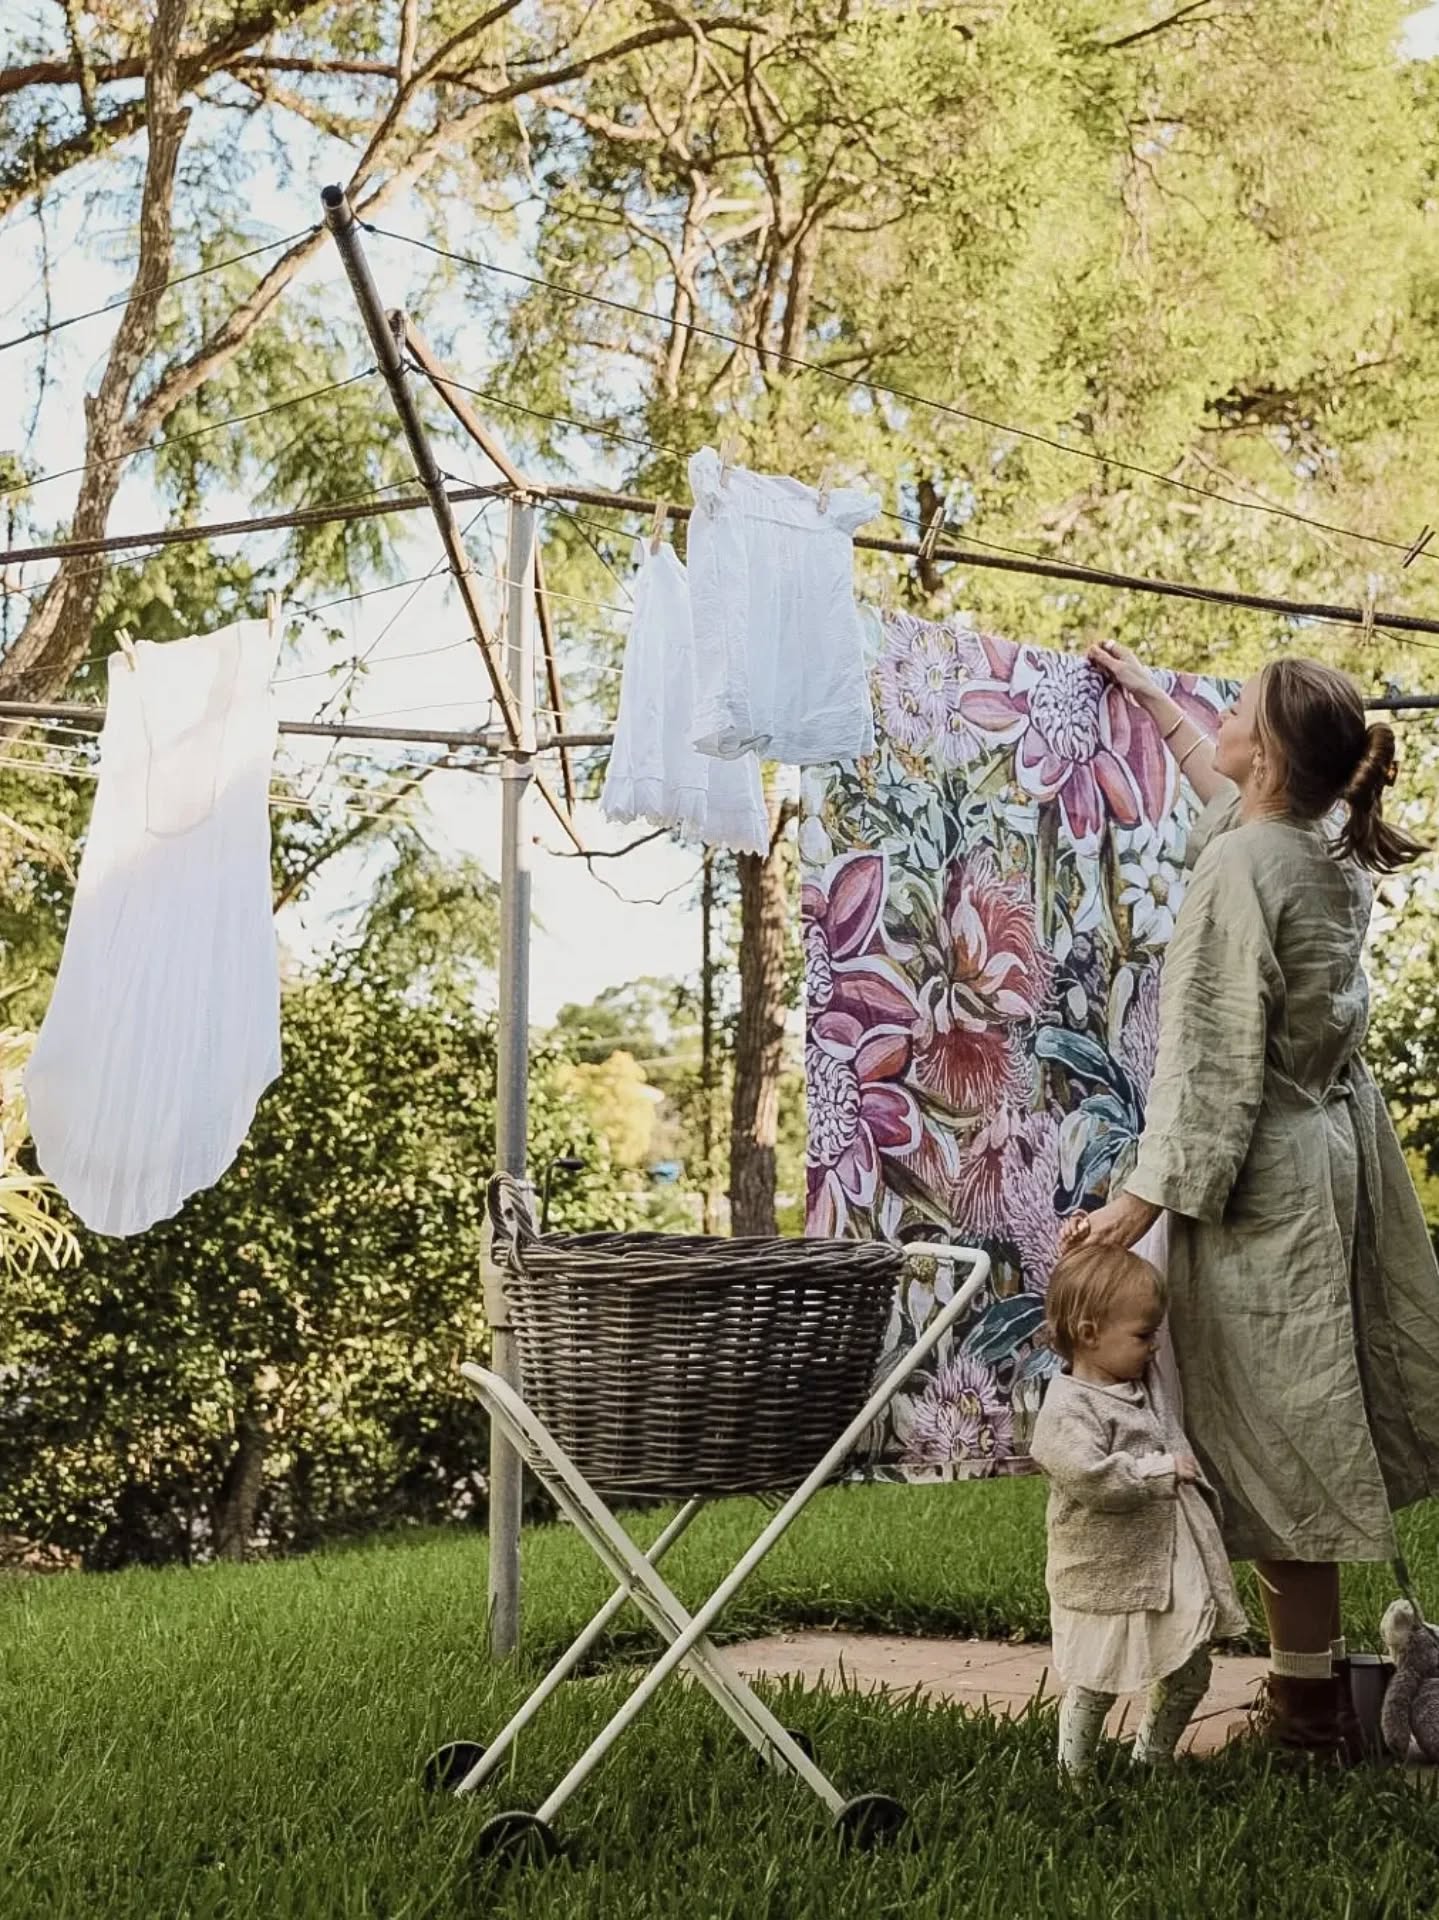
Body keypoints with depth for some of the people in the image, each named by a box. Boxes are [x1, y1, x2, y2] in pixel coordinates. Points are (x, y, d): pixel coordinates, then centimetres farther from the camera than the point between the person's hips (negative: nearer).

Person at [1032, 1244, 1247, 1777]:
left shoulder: (1146, 1381, 8)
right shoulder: (1068, 1409, -20)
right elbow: (1093, 1478, -31)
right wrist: (1163, 1471, -23)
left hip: (1175, 1564, 8)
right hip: (1108, 1578, -8)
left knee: (1188, 1675, 16)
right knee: (1096, 1682, 2)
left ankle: (1152, 1759, 33)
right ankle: (1071, 1770, 17)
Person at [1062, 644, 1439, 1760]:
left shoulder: (1238, 869, -18)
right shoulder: (1334, 843, 7)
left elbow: (1216, 1054, -21)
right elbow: (1231, 792, 30)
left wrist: (1149, 1197, -18)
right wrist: (1154, 700, 42)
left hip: (1263, 1178, -9)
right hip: (1341, 1153, 9)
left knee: (1273, 1432, -1)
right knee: (1320, 1417, 14)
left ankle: (1308, 1705, 6)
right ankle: (1322, 1672, 23)